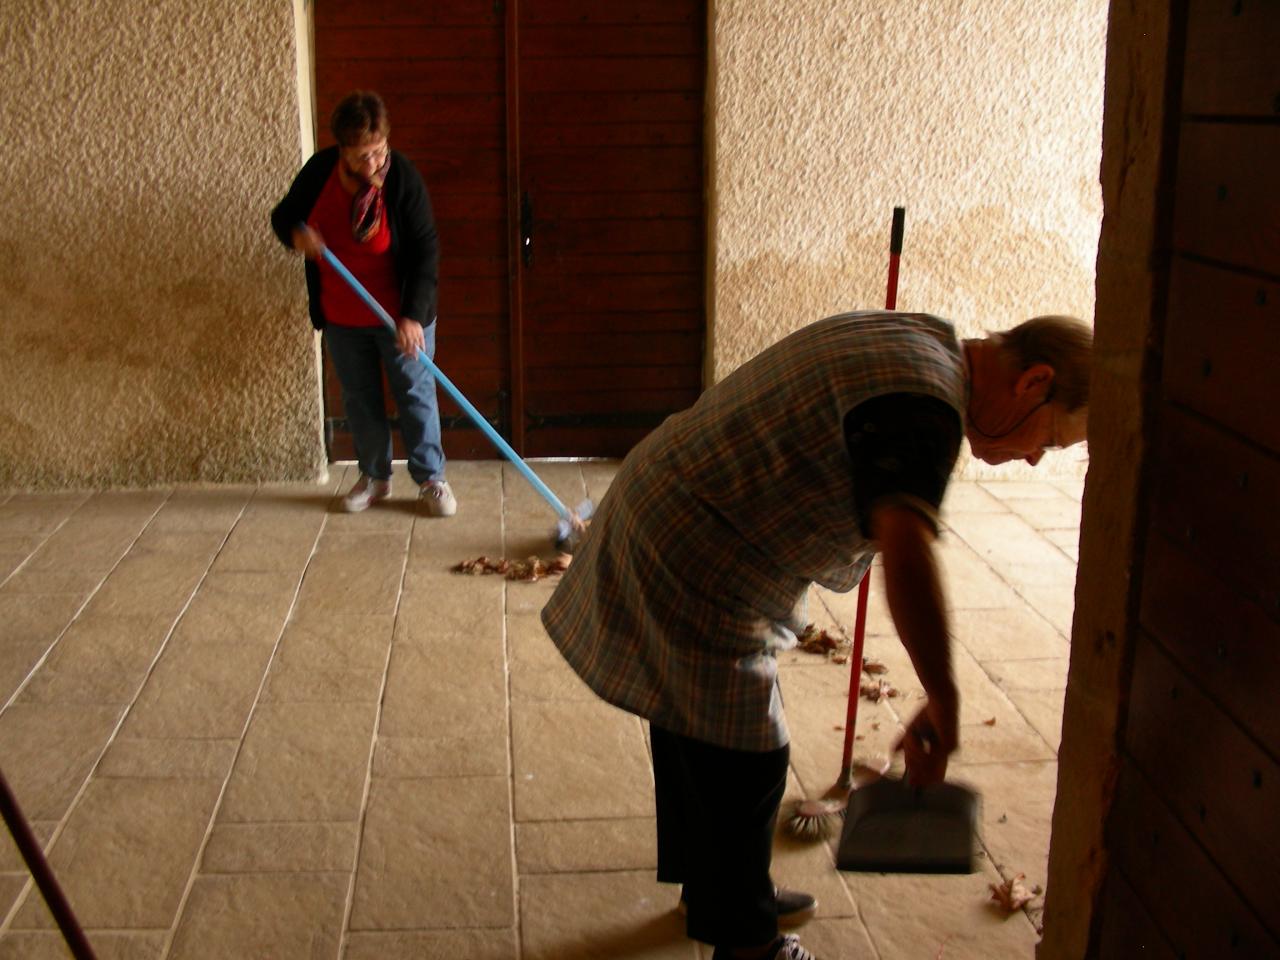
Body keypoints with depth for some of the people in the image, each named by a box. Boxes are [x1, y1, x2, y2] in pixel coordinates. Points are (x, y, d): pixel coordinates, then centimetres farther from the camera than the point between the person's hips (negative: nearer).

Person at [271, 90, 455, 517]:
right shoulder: (319, 171, -10)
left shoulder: (403, 178, -20)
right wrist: (296, 233, -20)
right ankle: (374, 476, 30)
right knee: (359, 398, 14)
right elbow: (282, 215, 5)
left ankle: (431, 478, 18)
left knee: (416, 393, 4)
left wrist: (413, 315, -27)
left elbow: (425, 251, -19)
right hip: (341, 317, 4)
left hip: (400, 315, -4)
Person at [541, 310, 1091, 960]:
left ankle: (713, 890, 42)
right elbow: (906, 551, -38)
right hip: (696, 580, -10)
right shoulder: (923, 401, -25)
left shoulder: (917, 341, 9)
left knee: (694, 736, 24)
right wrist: (942, 703, -34)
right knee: (744, 766, 3)